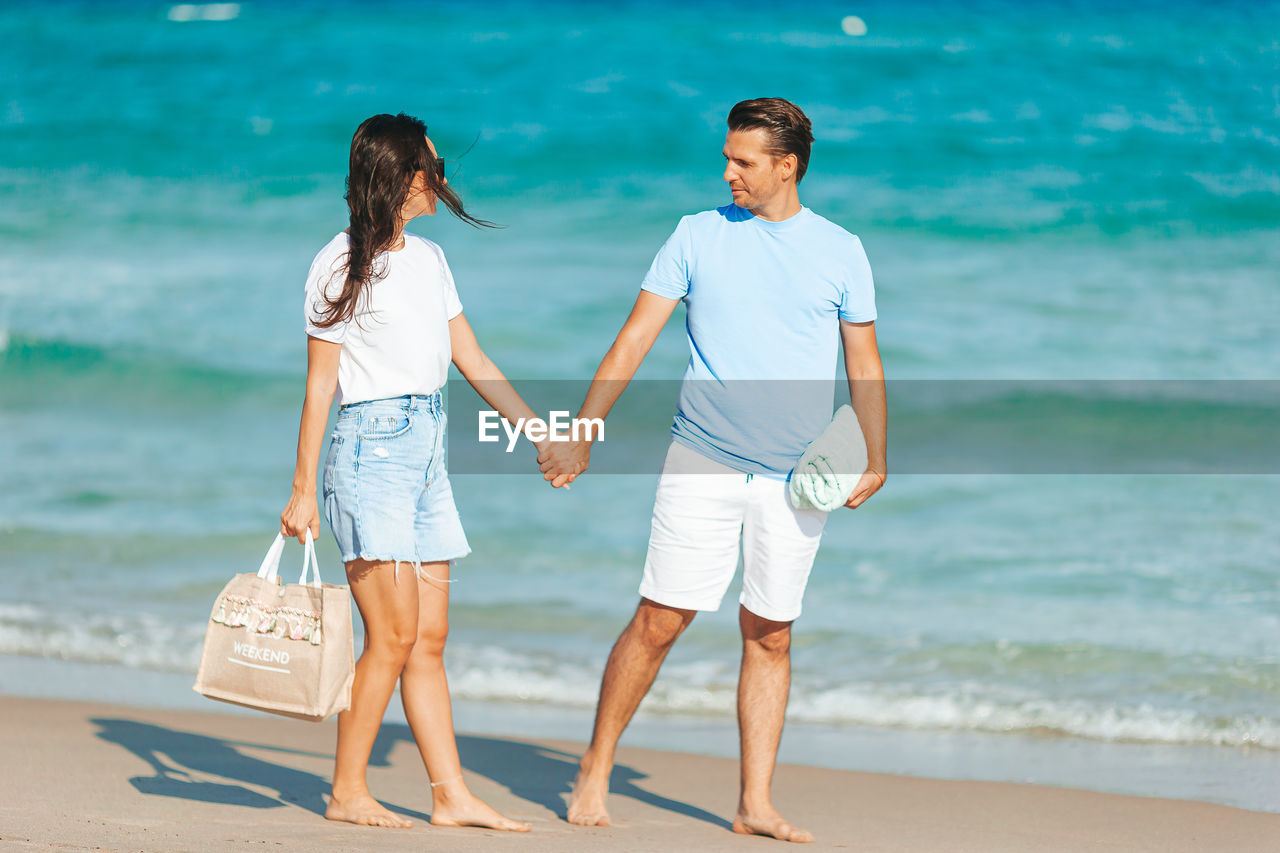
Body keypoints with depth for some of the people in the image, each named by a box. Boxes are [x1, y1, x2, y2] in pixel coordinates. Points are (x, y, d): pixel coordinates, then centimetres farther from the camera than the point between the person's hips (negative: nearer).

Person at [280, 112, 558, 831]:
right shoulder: (342, 265, -5)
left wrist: (542, 432, 12)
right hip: (371, 448, -7)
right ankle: (348, 792, -3)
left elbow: (471, 360, 18)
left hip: (428, 449, 7)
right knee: (395, 635, -11)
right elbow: (320, 383, -5)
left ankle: (452, 796, 4)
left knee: (430, 640, 5)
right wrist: (303, 490, -6)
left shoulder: (429, 259, 15)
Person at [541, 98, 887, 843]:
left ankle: (756, 804, 8)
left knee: (770, 638, 3)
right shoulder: (699, 235, 4)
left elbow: (864, 363, 12)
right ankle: (596, 770, 9)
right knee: (659, 621, -4)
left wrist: (876, 460, 2)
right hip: (703, 462, -1)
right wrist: (581, 438, -1)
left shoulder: (841, 251, 6)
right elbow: (635, 339, 3)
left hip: (796, 475, 1)